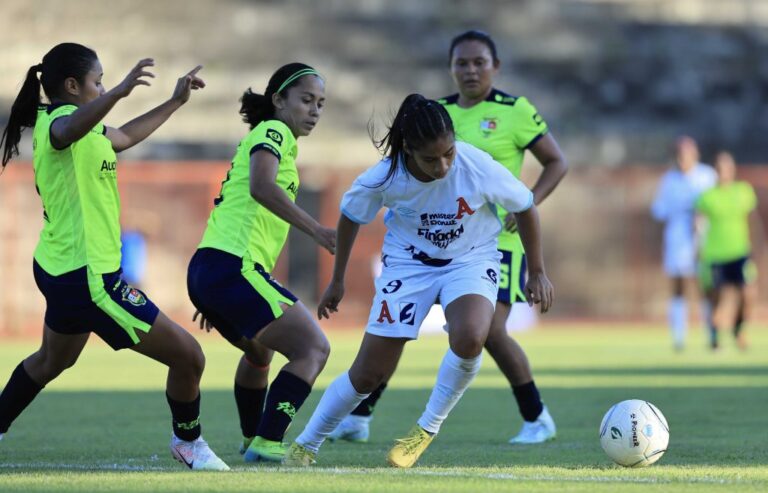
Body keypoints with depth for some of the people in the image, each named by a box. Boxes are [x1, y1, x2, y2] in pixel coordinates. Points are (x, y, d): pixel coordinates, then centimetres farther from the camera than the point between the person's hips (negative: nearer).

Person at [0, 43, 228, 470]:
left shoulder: (76, 127, 13)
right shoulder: (60, 121, -18)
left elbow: (124, 137, 32)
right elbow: (69, 131, -46)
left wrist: (175, 102, 34)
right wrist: (119, 93, -62)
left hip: (62, 270, 11)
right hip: (88, 276, -11)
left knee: (52, 360, 34)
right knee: (188, 356, -5)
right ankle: (189, 443, 14)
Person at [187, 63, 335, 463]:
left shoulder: (257, 139, 25)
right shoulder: (272, 132, -4)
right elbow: (262, 187, -25)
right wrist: (315, 229, -32)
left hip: (207, 268, 10)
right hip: (233, 268, -10)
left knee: (258, 352, 33)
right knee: (314, 349, -12)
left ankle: (252, 438, 48)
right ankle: (267, 443, -20)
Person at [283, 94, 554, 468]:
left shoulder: (479, 168, -28)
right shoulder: (385, 177, -25)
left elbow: (525, 207, -8)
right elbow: (350, 217, -2)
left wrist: (537, 273, -1)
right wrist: (337, 282, 7)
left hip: (470, 262, -1)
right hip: (408, 264, 1)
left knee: (469, 339, -32)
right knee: (368, 373, -1)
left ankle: (427, 428, -8)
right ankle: (304, 447, 19)